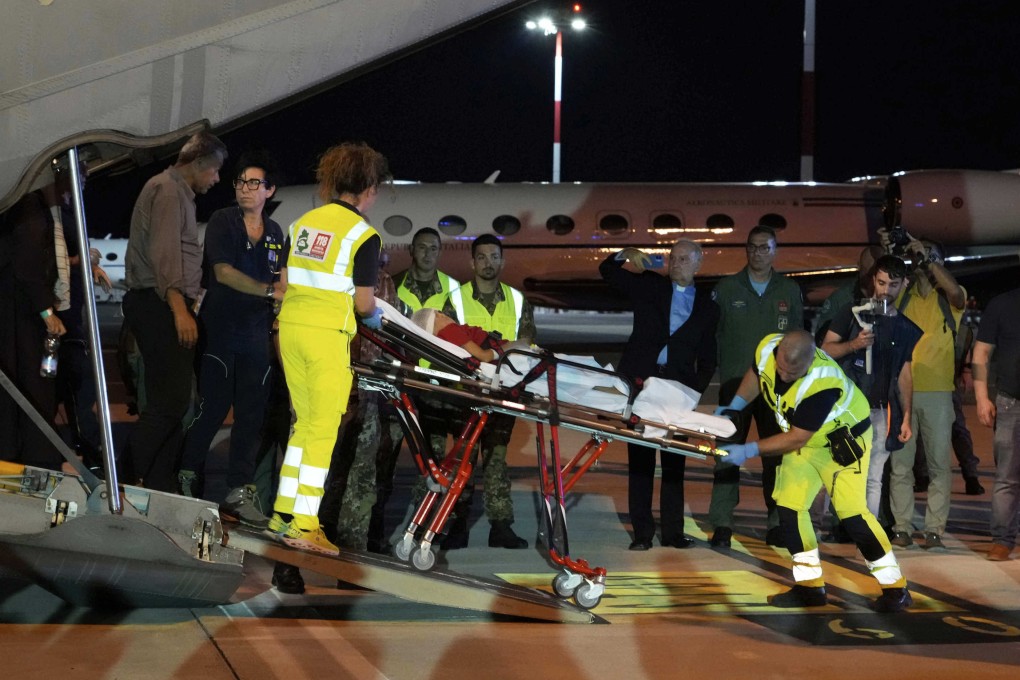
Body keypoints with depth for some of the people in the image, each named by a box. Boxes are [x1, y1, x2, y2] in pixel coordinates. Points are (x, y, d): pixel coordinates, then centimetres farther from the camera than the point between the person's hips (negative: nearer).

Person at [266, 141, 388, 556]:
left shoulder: (303, 222, 10)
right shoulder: (363, 234, -7)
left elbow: (285, 285, 13)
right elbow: (363, 303, -6)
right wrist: (374, 317, 15)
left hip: (290, 324, 6)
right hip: (327, 334, -6)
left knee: (305, 422, 17)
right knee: (324, 429, 0)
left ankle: (283, 513, 19)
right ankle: (303, 526, -2)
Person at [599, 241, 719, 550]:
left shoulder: (707, 305, 11)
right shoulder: (649, 285, 10)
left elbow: (707, 358, 11)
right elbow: (607, 271, 11)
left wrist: (696, 390, -1)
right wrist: (626, 255, -9)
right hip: (641, 379, -1)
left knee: (675, 462, 5)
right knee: (640, 459, -1)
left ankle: (672, 530, 11)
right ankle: (642, 532, 2)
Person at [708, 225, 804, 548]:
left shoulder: (790, 291, 11)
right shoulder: (726, 289, 6)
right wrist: (720, 367, -4)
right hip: (735, 384, -1)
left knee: (777, 453, 3)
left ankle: (777, 523, 9)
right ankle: (722, 524, -3)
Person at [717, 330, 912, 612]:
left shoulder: (823, 383, -39)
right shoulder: (767, 348, -20)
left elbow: (796, 438, -31)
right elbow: (755, 374, 6)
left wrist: (750, 450, -30)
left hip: (845, 439, -7)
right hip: (806, 442, 7)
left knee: (851, 511, -15)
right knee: (788, 507, 0)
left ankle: (895, 589, -5)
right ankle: (810, 586, 11)